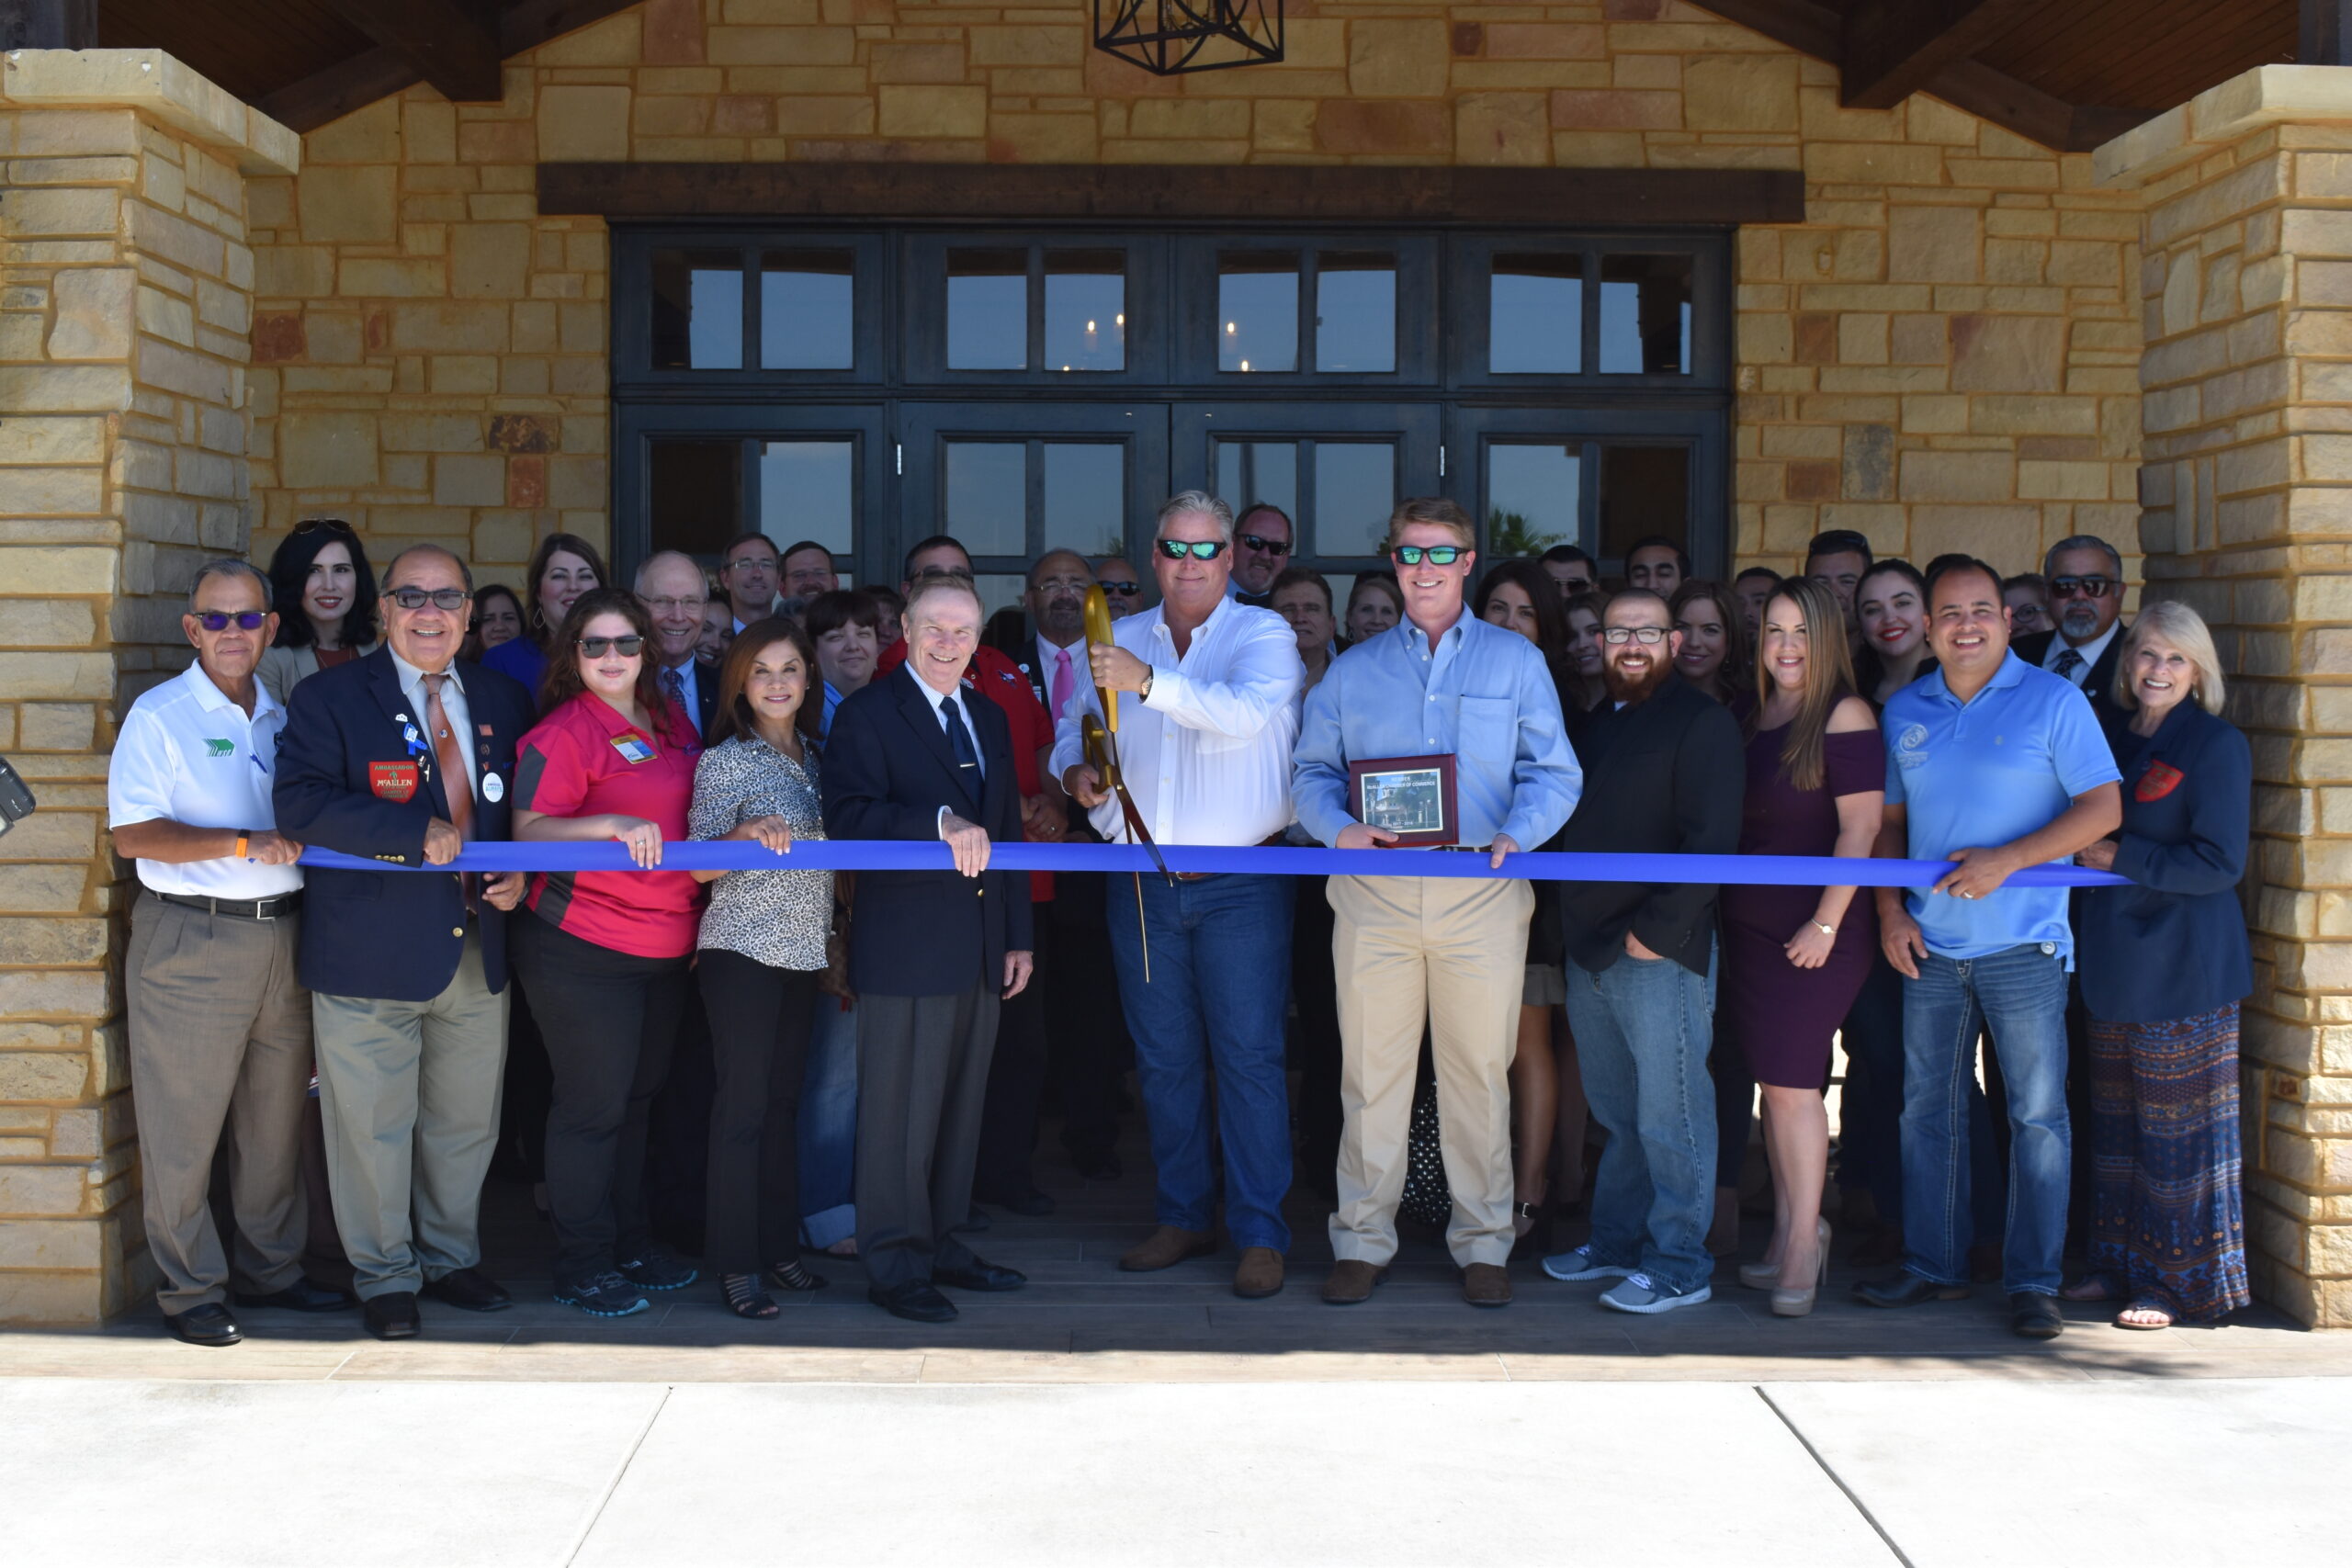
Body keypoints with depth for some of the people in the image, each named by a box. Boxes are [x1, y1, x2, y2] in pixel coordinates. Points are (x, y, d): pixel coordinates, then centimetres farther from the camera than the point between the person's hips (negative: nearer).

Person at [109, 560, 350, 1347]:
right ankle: (190, 1290, 11)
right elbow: (133, 834, -13)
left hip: (284, 936, 6)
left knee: (276, 1120, 13)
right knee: (183, 1127, 0)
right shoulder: (159, 715, -4)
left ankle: (271, 1271, 25)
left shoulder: (284, 716, 14)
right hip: (190, 943, -6)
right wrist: (246, 845, -20)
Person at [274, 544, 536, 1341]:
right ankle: (385, 1277, 19)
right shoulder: (328, 697, -3)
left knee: (466, 1123, 15)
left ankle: (451, 1258, 32)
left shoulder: (503, 699, 12)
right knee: (373, 1127, 3)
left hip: (478, 948, 4)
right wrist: (419, 835, -22)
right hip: (371, 954, -4)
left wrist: (521, 876, -2)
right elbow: (300, 801, -17)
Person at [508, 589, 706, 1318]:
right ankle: (581, 1264, 9)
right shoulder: (562, 733, -10)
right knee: (593, 1106, -2)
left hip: (666, 948, 7)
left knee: (638, 1097, 17)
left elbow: (696, 806, 24)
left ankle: (632, 1244, 29)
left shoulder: (672, 719, 11)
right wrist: (613, 826, -29)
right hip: (583, 949, -7)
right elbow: (529, 831, -17)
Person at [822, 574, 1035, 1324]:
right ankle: (896, 1264, 7)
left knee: (961, 1106, 12)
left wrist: (1018, 937, 16)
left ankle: (941, 1245, 23)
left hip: (980, 949, 7)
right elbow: (848, 818, -18)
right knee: (899, 1111, -2)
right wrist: (940, 822, -29)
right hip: (907, 948, -7)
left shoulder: (990, 720, 18)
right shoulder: (867, 715, -4)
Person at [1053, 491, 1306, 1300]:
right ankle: (1183, 1218, 22)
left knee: (1249, 1056, -5)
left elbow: (1246, 711, -22)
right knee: (1163, 1059, 11)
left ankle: (1260, 1233, 1)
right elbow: (1072, 732, 21)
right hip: (1142, 885, 5)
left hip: (1239, 886, -4)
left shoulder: (1264, 634, -2)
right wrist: (1076, 772, -3)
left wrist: (1149, 681, -35)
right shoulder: (1117, 640, 12)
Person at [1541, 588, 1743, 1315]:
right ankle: (1616, 1242, 24)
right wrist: (1579, 926, 10)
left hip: (1662, 954, -7)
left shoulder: (1701, 722, -7)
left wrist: (1658, 930, -16)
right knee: (1615, 1114, 15)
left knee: (1669, 1117, -3)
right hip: (1591, 953, 7)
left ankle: (1678, 1266, 4)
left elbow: (1712, 839, -14)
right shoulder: (1597, 723, 18)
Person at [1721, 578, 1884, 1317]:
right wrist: (1716, 910, 9)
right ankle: (1788, 1232, 20)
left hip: (1815, 934, -6)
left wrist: (1826, 923, -16)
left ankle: (1803, 1242, 5)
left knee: (1792, 1081, -6)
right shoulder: (1746, 714, 11)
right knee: (1775, 1081, 10)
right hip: (1747, 925, 6)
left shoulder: (1845, 716, -9)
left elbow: (1860, 827, -12)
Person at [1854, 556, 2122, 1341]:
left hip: (2023, 944, -4)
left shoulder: (2053, 700, -4)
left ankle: (2033, 1281, 8)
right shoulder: (1905, 710, 10)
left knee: (2037, 1112, 0)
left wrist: (2006, 859, -17)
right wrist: (1889, 910, 1)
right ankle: (1933, 1265, 20)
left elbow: (2103, 807, -8)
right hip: (1930, 945, 4)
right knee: (1927, 1107, 9)